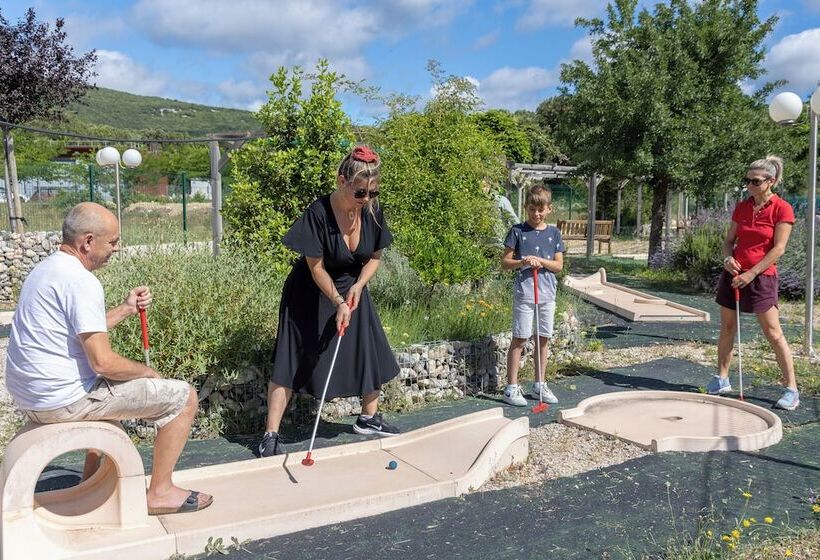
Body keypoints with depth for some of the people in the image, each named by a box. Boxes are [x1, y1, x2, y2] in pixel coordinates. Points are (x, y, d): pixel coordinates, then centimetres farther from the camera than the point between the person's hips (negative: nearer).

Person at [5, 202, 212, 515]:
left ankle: (91, 482, 37)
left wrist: (126, 310, 13)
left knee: (114, 385, 38)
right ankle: (160, 493, 4)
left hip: (27, 395, 10)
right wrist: (149, 372, -7)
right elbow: (103, 362, -24)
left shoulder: (45, 269, 12)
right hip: (63, 399, -10)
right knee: (183, 397, -5)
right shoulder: (81, 281, -20)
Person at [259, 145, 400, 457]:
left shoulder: (373, 212, -12)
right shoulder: (318, 214, -27)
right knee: (292, 359, -6)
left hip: (352, 289, 6)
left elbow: (375, 256, 2)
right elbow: (316, 267, -20)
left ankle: (368, 418, 30)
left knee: (369, 352, 9)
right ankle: (270, 436, -1)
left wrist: (358, 286, -13)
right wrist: (338, 302, -21)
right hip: (311, 293, -5)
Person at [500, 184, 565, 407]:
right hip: (524, 292, -4)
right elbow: (505, 261, 0)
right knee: (519, 339, -3)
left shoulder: (553, 233, 7)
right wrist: (522, 262, -18)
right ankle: (512, 388, 3)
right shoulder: (518, 231, -1)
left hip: (547, 293, 4)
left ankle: (539, 385, 23)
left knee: (543, 338, 10)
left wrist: (542, 261, -13)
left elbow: (559, 265, 5)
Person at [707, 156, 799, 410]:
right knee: (727, 327, 11)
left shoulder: (782, 209, -8)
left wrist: (751, 273, -16)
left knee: (774, 333, -5)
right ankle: (721, 379, 23)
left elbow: (778, 249, -13)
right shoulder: (741, 207, 8)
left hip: (761, 277, -5)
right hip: (733, 274, 6)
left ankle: (792, 389, 3)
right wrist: (728, 258, -7)